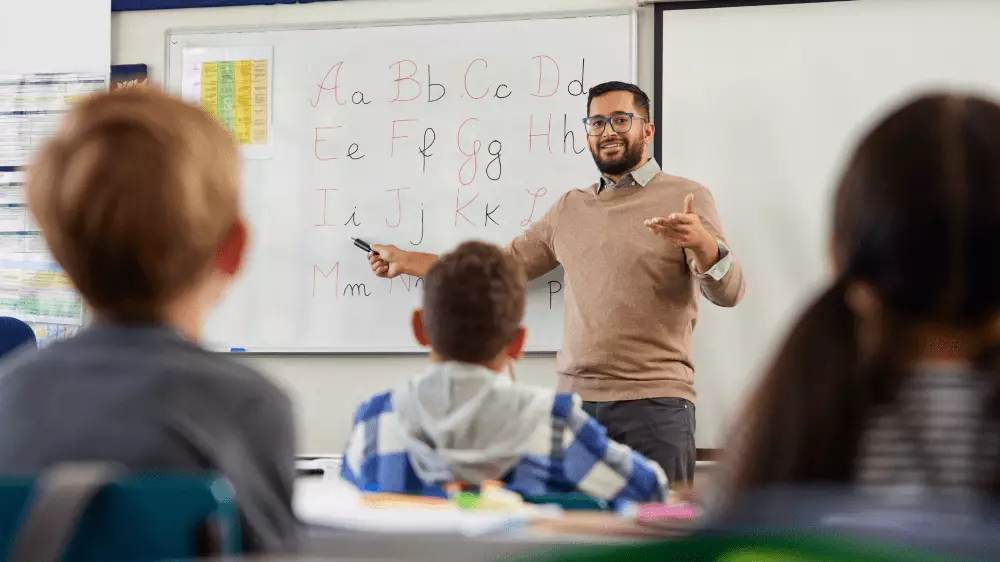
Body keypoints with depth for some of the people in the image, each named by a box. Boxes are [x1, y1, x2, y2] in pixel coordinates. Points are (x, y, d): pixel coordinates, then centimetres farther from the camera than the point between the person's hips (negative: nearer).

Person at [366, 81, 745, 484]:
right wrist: (406, 261, 24)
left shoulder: (686, 198, 0)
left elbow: (728, 292, -9)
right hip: (576, 398, 5)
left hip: (655, 403, -4)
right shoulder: (570, 208, 15)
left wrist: (702, 242, -30)